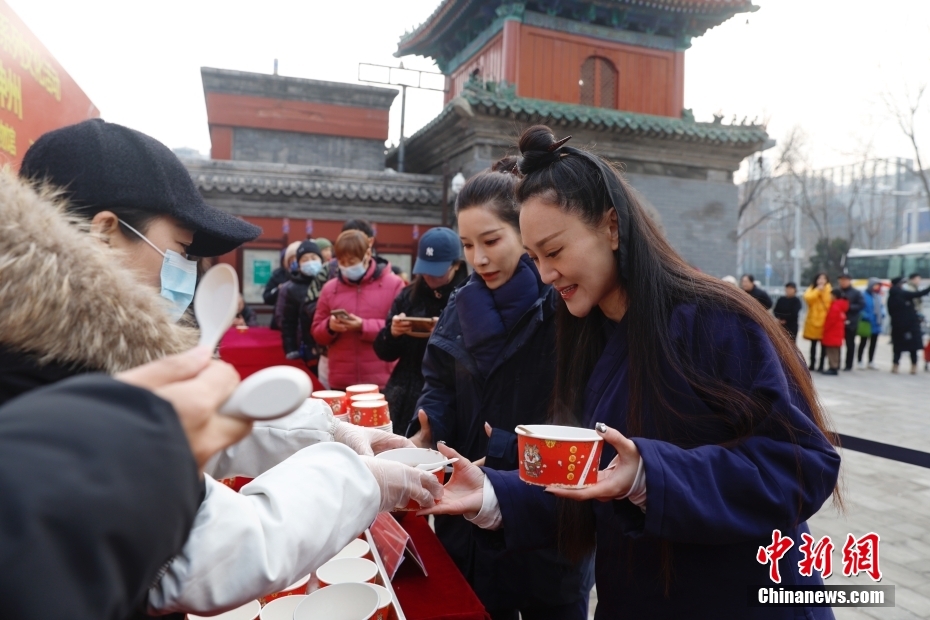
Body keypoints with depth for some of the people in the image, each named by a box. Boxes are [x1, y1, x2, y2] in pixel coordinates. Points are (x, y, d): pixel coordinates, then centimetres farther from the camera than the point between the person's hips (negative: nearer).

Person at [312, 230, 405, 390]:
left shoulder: (393, 284, -2)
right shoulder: (330, 288, 9)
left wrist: (364, 326, -16)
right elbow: (317, 332, 13)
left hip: (381, 381, -3)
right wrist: (329, 327, -10)